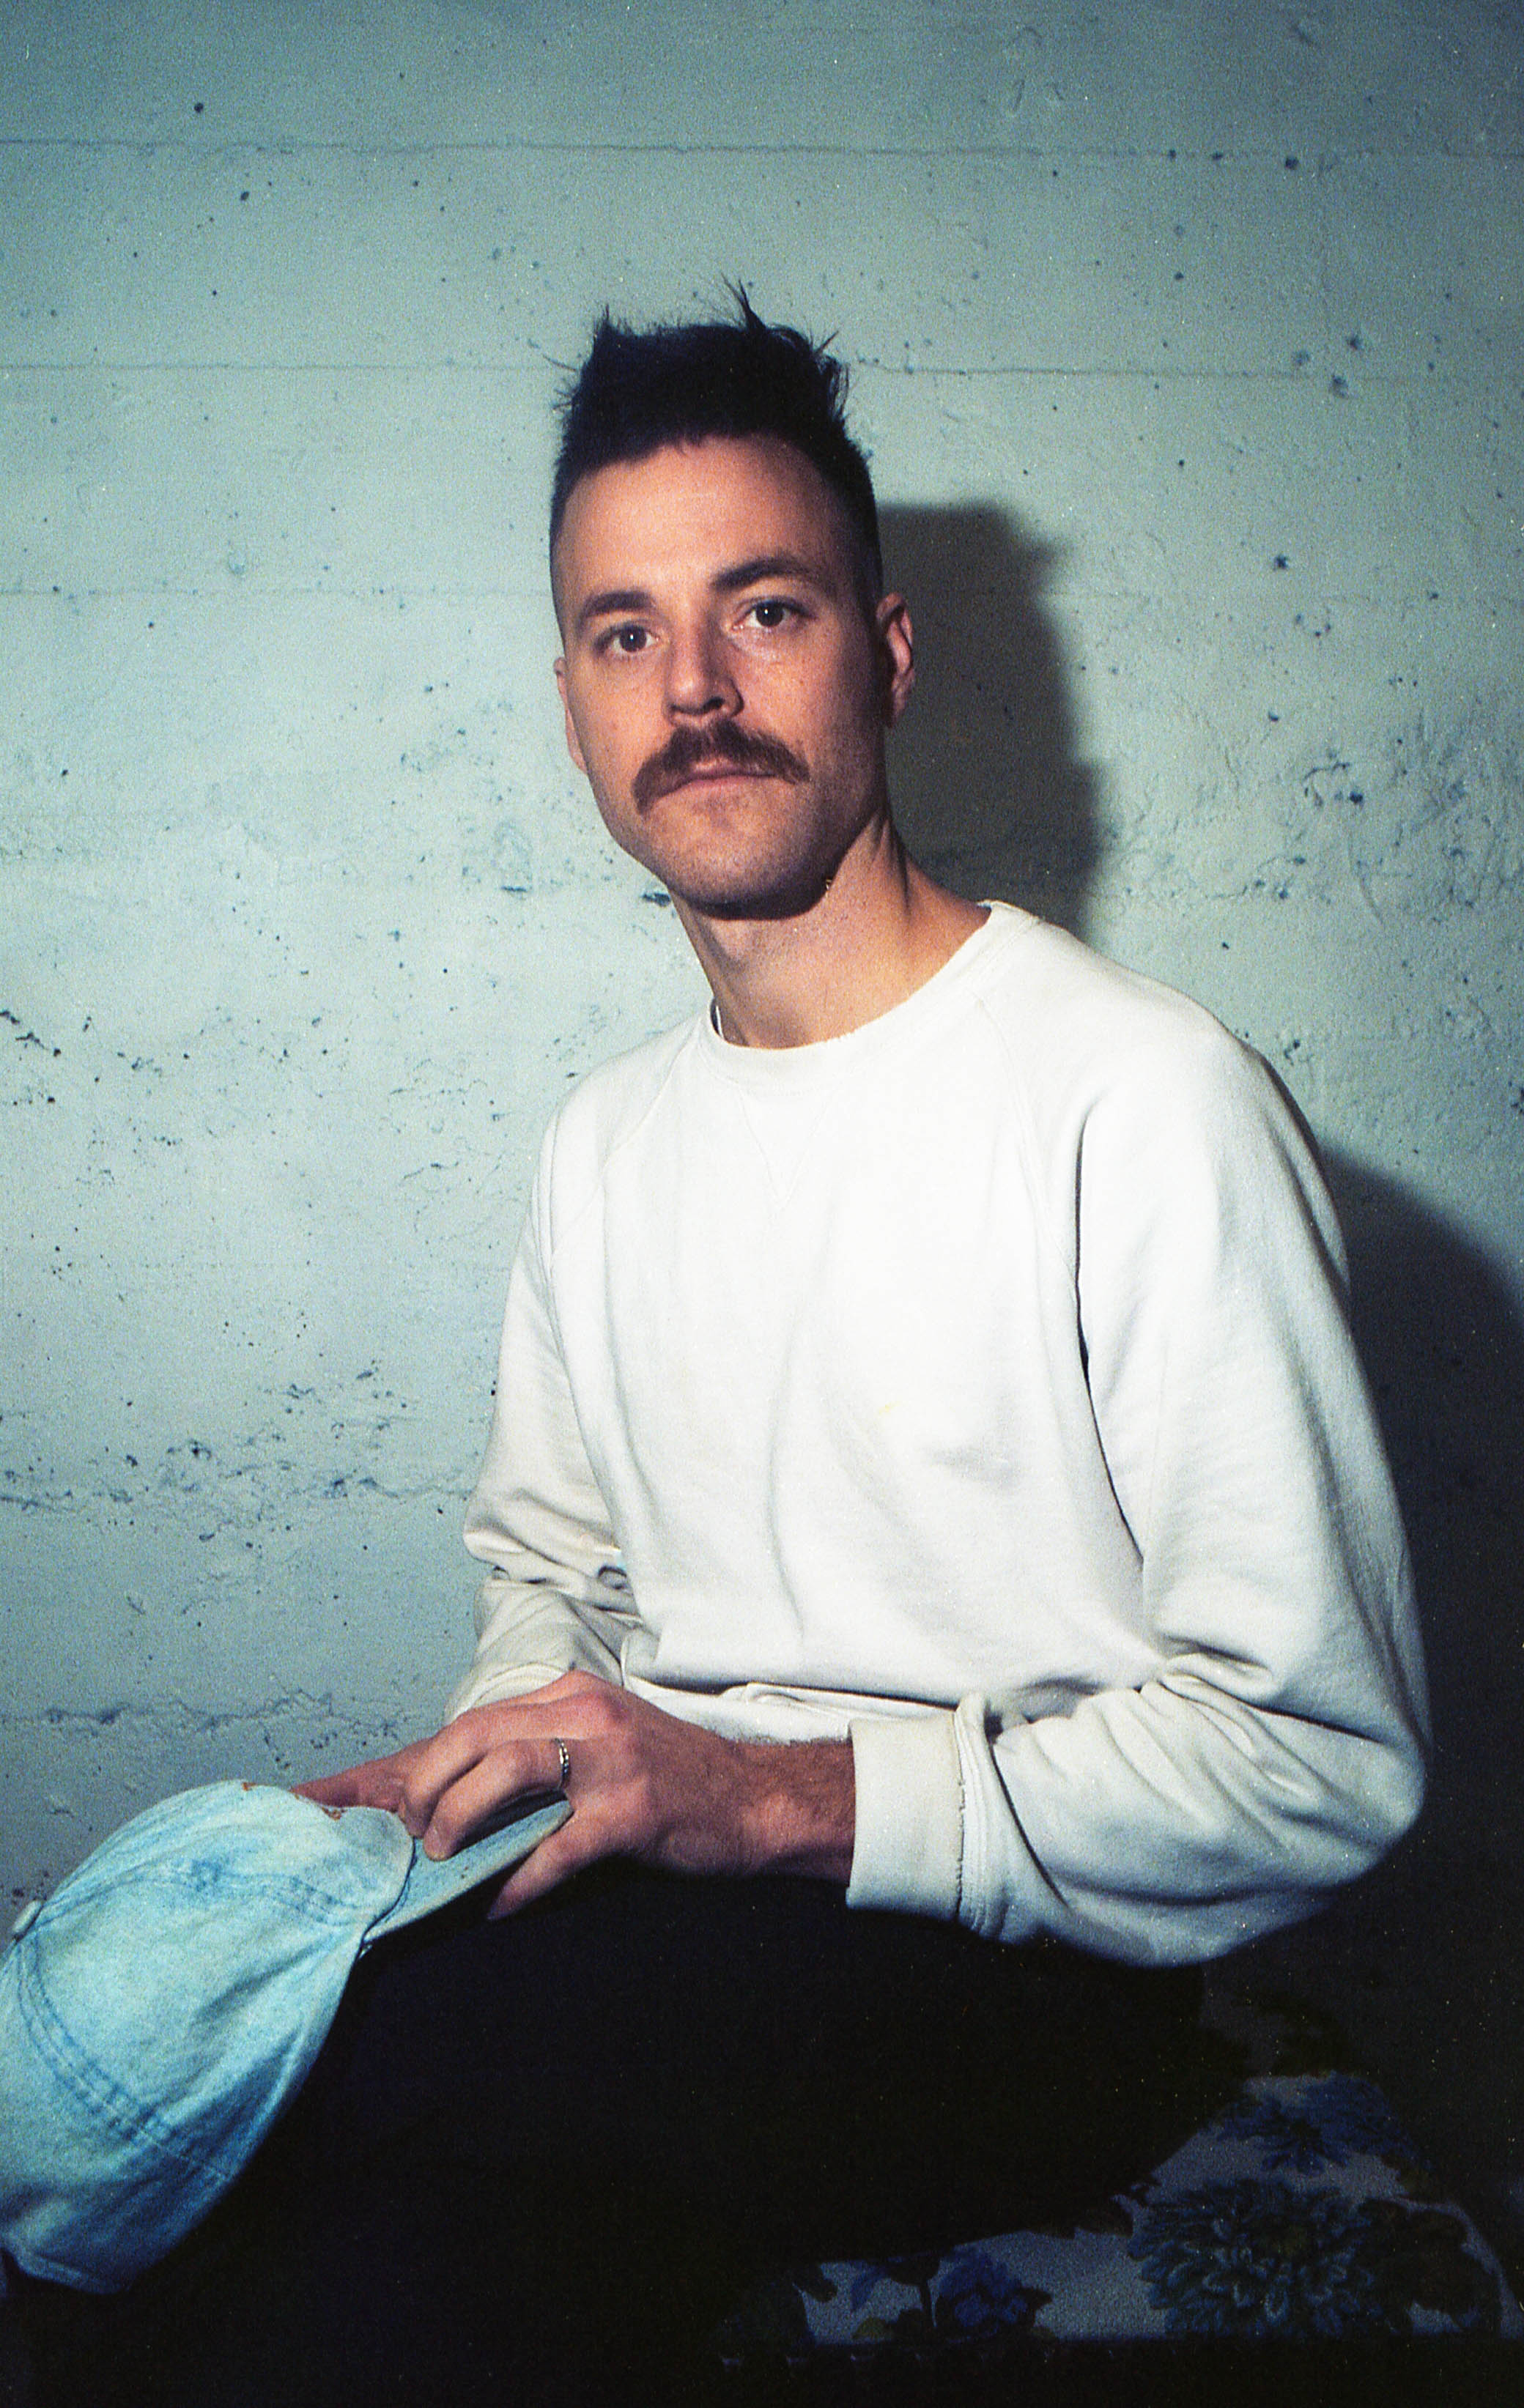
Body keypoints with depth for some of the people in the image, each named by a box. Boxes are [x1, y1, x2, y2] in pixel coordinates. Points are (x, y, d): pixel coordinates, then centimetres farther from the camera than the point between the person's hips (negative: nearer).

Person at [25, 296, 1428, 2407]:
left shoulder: (1145, 1098, -13)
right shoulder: (606, 1143, 10)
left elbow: (1325, 1755, -15)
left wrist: (786, 1793, -23)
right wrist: (461, 1777, -2)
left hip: (1012, 1976, -5)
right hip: (662, 1926, 6)